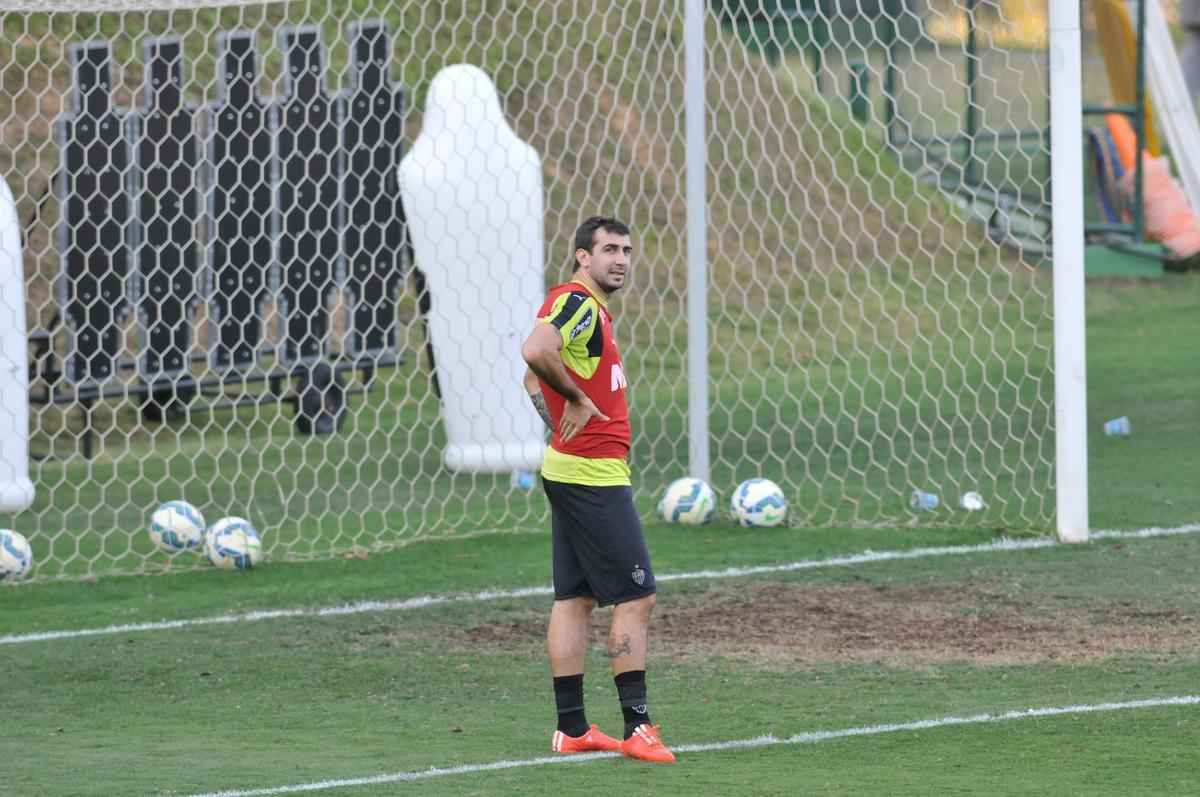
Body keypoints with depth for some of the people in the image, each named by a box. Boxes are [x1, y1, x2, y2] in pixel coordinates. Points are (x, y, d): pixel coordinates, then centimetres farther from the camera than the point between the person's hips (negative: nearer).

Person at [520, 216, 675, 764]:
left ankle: (572, 729, 13)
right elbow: (536, 351, -33)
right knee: (637, 596, -8)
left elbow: (535, 378, 26)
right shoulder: (577, 302, -14)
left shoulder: (590, 307, 17)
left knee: (575, 597, 10)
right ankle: (636, 727, -8)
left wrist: (564, 421, 13)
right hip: (593, 476, -10)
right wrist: (577, 399, -20)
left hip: (571, 471, 10)